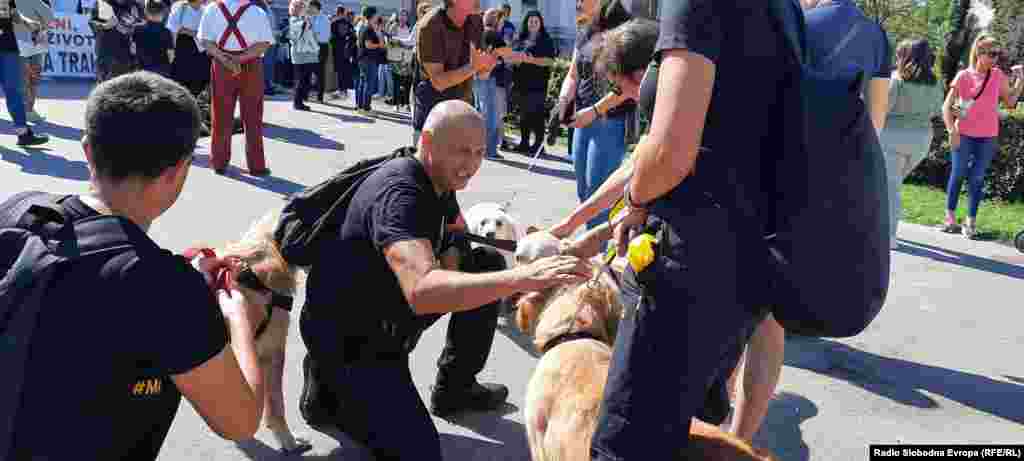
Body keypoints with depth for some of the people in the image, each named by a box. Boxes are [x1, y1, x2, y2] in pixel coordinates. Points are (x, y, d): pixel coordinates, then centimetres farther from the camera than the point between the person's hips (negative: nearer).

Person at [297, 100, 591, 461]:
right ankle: (328, 390, 7)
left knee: (488, 262, 4)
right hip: (348, 336, -9)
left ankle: (455, 388, 16)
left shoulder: (440, 180, -1)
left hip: (388, 317, 9)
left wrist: (452, 251, -4)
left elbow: (458, 231, 21)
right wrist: (522, 278, -53)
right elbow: (421, 292, -47)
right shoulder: (399, 192, -30)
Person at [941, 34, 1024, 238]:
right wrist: (952, 131, -17)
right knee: (957, 175, 7)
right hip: (964, 135, -2)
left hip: (988, 138, 2)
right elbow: (947, 107, -7)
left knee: (977, 179, 3)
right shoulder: (963, 76, -6)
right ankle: (950, 217, 17)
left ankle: (971, 221, 7)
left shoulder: (998, 76, 3)